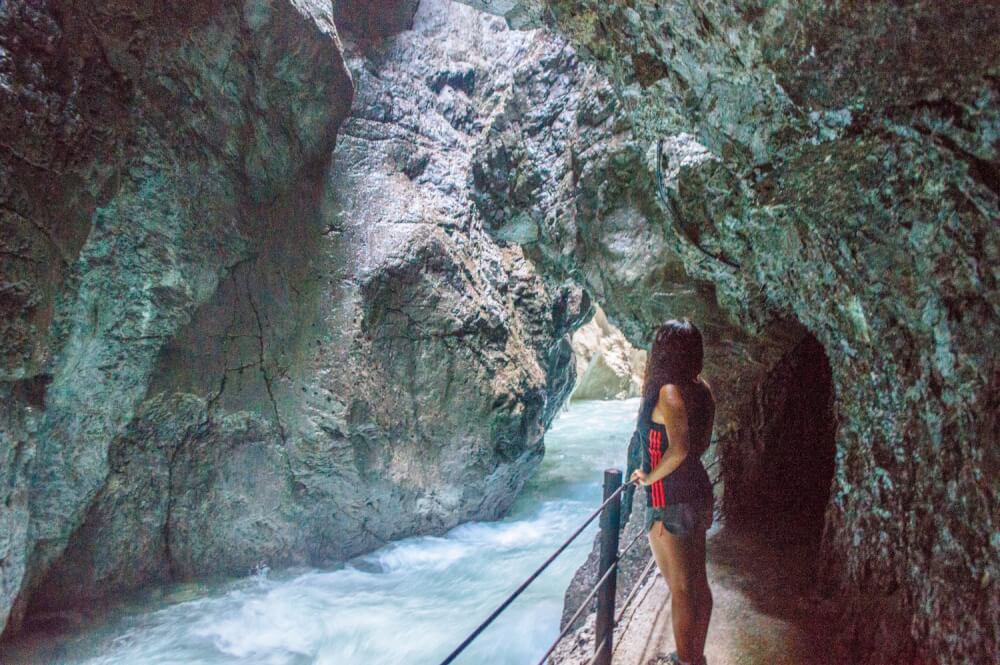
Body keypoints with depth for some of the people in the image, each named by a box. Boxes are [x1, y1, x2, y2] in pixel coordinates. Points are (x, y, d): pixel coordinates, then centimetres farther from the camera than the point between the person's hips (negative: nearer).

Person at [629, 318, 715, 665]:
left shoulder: (669, 392, -21)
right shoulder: (702, 389, 2)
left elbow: (678, 450, -28)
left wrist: (649, 476, -14)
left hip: (670, 503, -8)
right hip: (698, 493, 9)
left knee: (680, 590, 6)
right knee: (698, 583, 19)